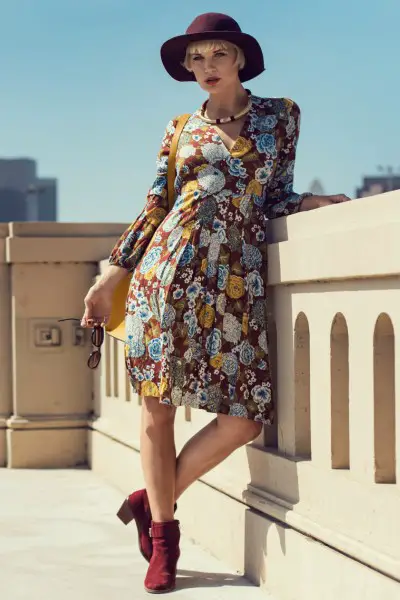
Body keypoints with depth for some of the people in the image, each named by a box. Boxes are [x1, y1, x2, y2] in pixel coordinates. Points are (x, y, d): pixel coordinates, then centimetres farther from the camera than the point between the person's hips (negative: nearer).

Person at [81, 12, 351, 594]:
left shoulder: (281, 115, 12)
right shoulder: (181, 129, 12)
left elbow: (272, 198, 15)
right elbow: (154, 208, 12)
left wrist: (308, 202, -5)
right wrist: (110, 277, 8)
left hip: (236, 277, 1)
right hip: (171, 267, 0)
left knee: (245, 416, -7)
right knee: (158, 404, -2)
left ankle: (154, 500, 15)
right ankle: (162, 532, 15)